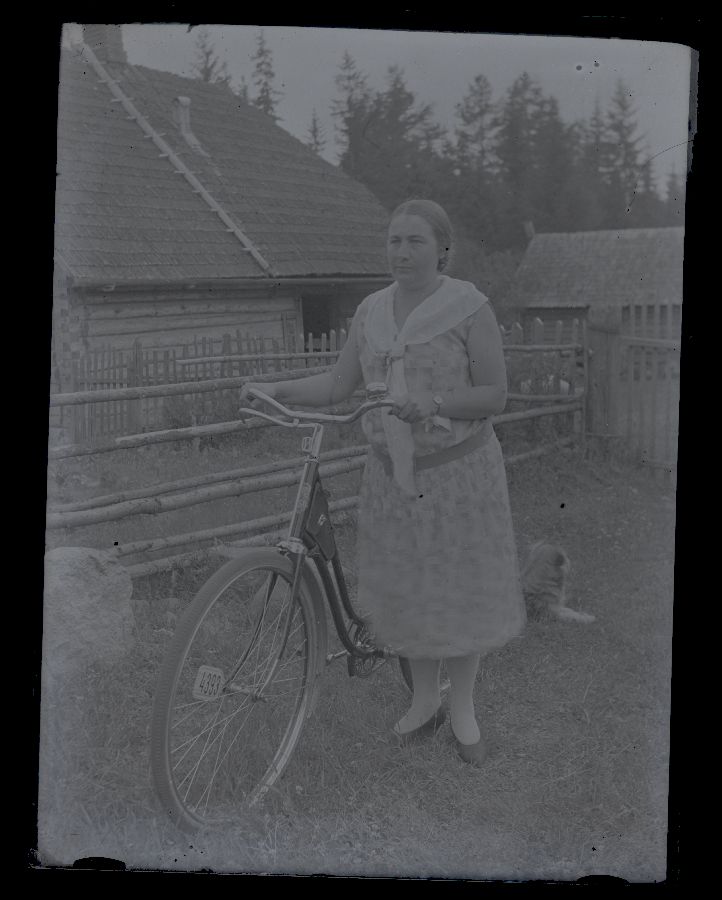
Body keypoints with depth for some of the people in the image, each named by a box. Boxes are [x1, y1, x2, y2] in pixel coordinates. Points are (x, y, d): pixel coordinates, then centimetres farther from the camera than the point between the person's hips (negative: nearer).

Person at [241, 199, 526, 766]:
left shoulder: (470, 309, -11)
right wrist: (277, 390, -11)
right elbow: (338, 385, 4)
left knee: (459, 590, 6)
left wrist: (434, 404, -28)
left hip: (459, 471, -4)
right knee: (406, 590, 12)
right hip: (392, 472, 4)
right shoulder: (373, 311, 4)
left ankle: (464, 712, 25)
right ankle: (424, 702, 31)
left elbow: (496, 396, -12)